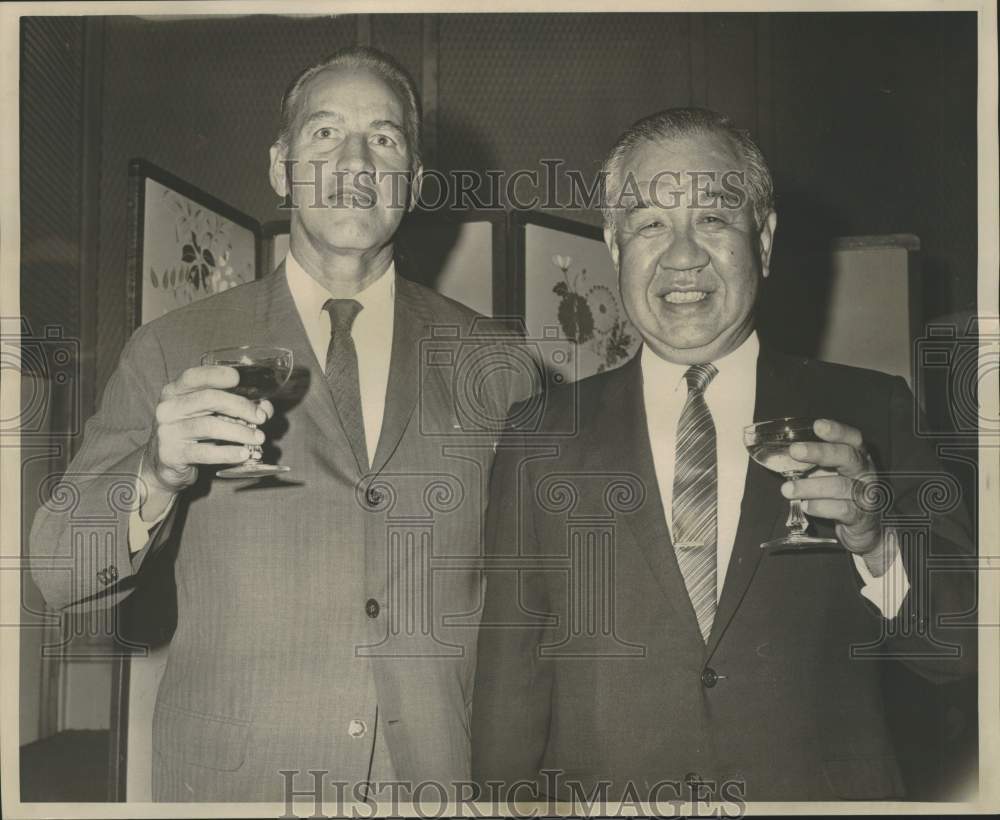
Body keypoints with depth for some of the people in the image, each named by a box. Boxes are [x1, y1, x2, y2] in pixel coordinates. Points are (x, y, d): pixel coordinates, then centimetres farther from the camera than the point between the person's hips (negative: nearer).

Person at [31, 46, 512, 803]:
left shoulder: (491, 362, 0)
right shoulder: (173, 350, -3)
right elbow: (59, 575, -5)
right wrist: (156, 477, -23)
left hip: (443, 771, 1)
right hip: (233, 778, 0)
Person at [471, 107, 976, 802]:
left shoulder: (869, 414, -6)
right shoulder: (542, 439, -6)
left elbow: (967, 648, -6)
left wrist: (879, 542, -22)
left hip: (824, 791, 0)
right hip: (602, 793, 0)